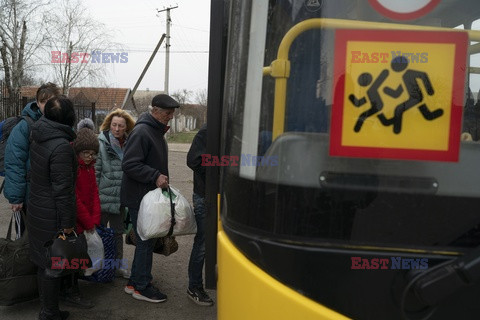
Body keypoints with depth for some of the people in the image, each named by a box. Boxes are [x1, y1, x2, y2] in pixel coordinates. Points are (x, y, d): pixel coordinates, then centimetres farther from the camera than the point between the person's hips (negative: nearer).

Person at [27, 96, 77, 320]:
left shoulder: (38, 138, 2)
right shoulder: (61, 146, -24)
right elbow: (62, 189, -23)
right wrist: (68, 223, -16)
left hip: (37, 211, 9)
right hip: (52, 217, -9)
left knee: (44, 263, 20)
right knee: (52, 266, 6)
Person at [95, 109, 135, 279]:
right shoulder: (101, 142, -10)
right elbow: (94, 170, -12)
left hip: (121, 197, 6)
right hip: (104, 196, -6)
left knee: (118, 232, 17)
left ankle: (117, 266, 30)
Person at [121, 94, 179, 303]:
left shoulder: (157, 131, 15)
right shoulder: (141, 132, -18)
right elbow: (129, 165, -25)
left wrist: (162, 180, 18)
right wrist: (155, 176, -26)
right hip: (139, 197, -10)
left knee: (146, 240, 16)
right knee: (146, 241, -1)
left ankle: (135, 282, 29)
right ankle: (141, 287, 13)